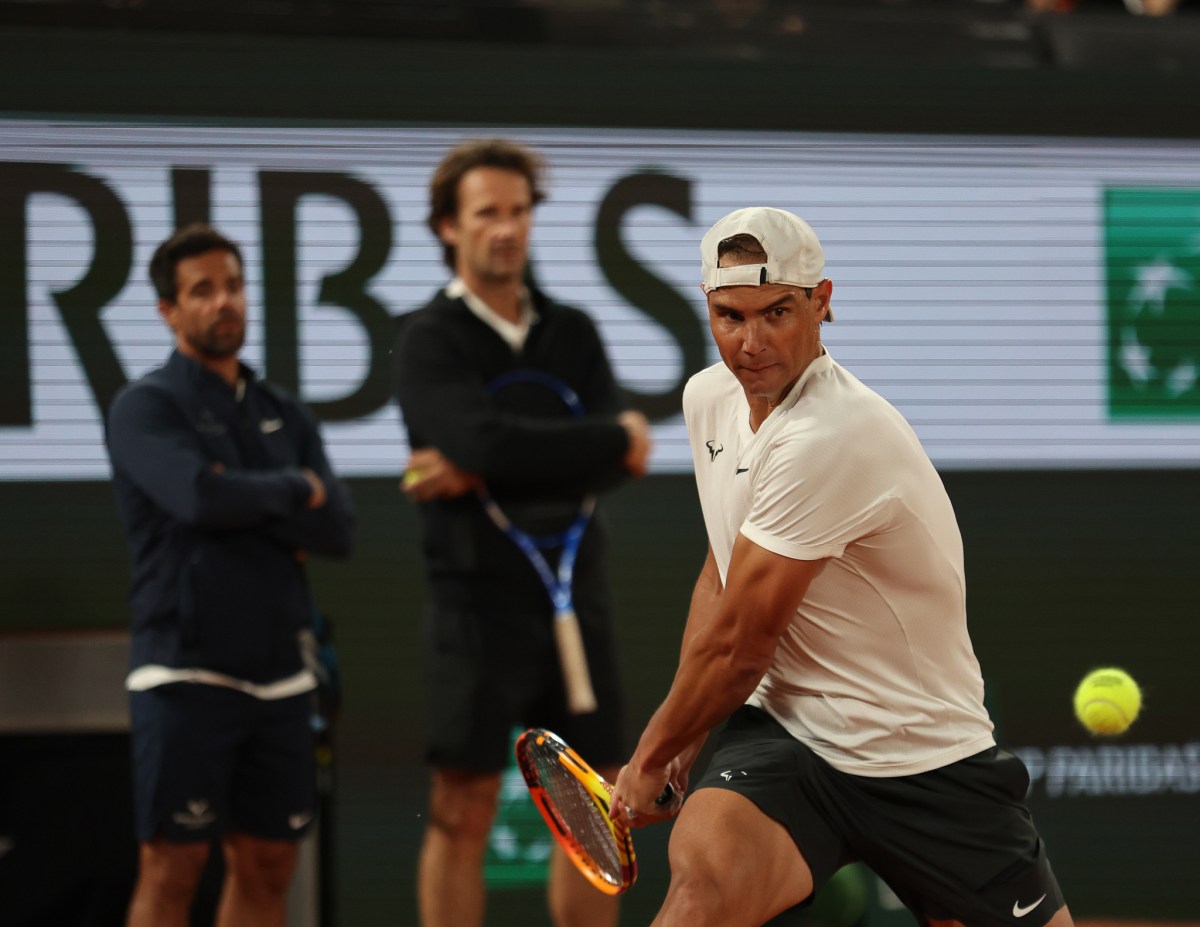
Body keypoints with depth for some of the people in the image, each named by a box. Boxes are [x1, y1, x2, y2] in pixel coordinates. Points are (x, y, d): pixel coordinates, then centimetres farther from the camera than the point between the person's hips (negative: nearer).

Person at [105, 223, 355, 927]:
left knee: (268, 865, 6)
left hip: (280, 676, 6)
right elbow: (198, 498, -21)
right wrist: (293, 492, -5)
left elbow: (339, 530, 2)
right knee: (173, 868, -5)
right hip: (186, 672, -6)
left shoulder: (286, 416, 15)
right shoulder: (147, 407, -2)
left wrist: (240, 500, -10)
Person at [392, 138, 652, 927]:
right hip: (481, 598, -5)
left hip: (577, 595, 5)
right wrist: (618, 440, -10)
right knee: (463, 813, -4)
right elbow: (489, 442, -21)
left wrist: (479, 474, -14)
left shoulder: (573, 333, 11)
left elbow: (619, 461, -4)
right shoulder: (430, 340, -3)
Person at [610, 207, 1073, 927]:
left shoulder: (834, 439, -23)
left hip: (927, 761, -4)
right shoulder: (710, 396, 4)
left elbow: (737, 646, -15)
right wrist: (678, 735, 11)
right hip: (778, 733, 4)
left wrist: (652, 758, -1)